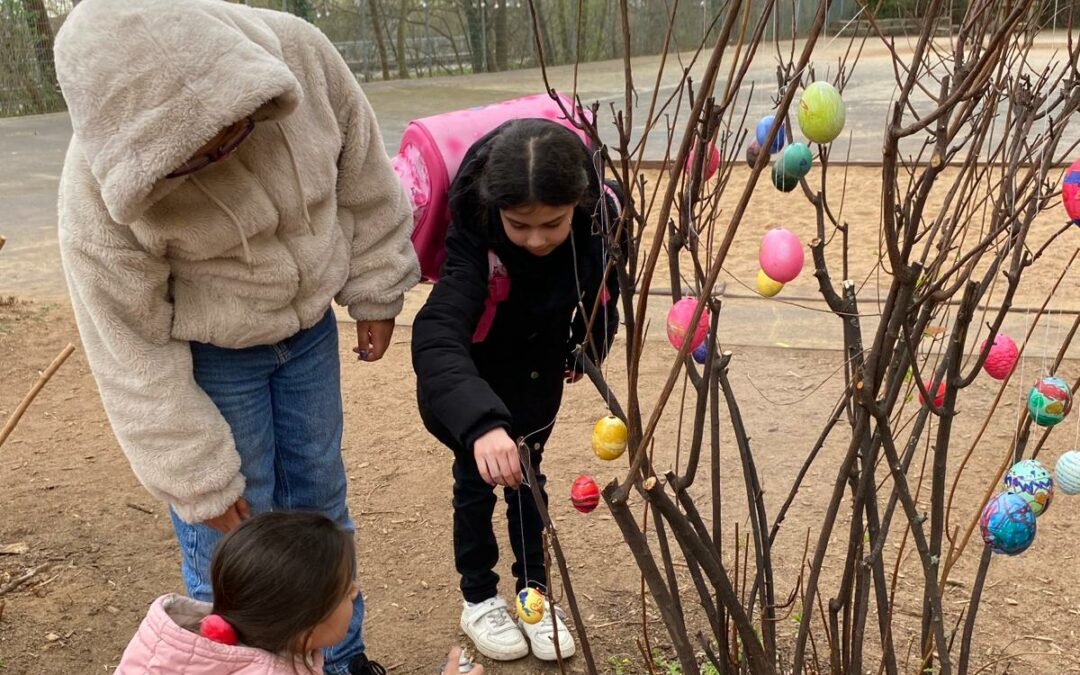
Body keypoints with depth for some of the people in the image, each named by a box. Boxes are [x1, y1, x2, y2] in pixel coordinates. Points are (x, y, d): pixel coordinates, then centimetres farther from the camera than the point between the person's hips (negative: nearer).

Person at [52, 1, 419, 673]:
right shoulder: (100, 189, -29)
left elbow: (363, 181, -5)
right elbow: (134, 352, -20)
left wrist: (376, 291, 2)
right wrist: (202, 482, -14)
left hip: (309, 327, 4)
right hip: (207, 354, -3)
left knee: (321, 502, 17)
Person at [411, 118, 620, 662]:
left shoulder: (601, 218, -27)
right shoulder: (475, 236, -38)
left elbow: (606, 284, -3)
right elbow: (435, 338, -51)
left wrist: (588, 350, 6)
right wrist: (481, 423, -65)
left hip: (539, 370, 3)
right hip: (469, 375, -3)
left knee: (526, 474, 15)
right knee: (479, 477, 7)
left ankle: (535, 592, 32)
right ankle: (478, 599, 28)